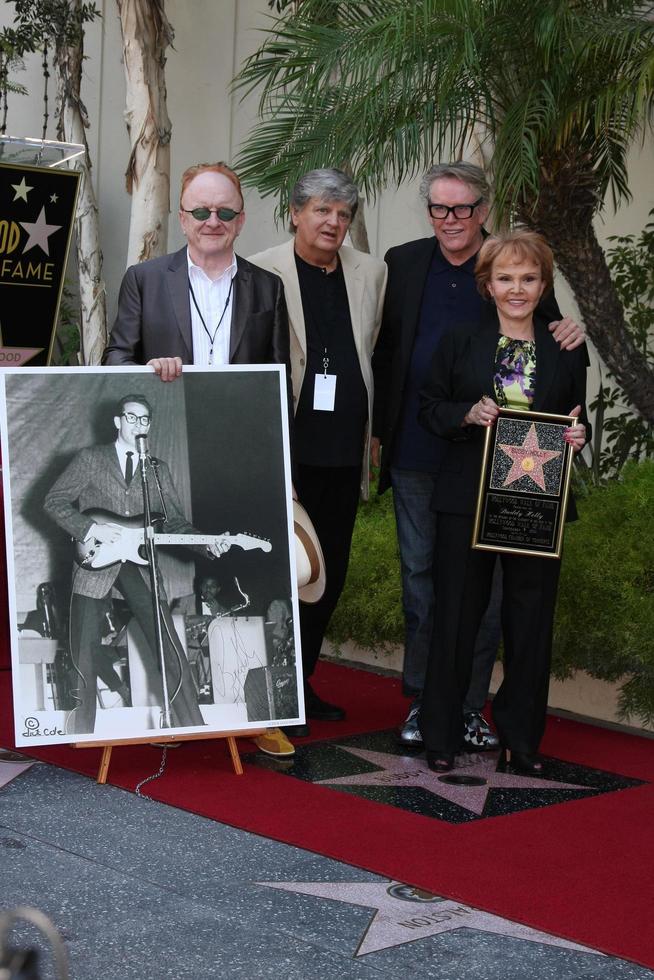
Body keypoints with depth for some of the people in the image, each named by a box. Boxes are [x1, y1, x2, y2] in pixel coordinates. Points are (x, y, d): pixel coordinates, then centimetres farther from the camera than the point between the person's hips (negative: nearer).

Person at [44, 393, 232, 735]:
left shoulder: (158, 470, 15)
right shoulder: (90, 459, 4)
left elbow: (175, 521, 11)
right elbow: (54, 501, -1)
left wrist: (208, 542, -7)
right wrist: (91, 529, -13)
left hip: (137, 564, 2)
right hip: (95, 563, -2)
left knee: (169, 647, -6)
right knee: (84, 652, 0)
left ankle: (193, 729, -2)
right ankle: (81, 735, 13)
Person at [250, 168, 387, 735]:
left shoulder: (372, 273, 10)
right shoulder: (262, 273, -4)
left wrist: (377, 430, 14)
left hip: (344, 453, 5)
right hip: (287, 450, -5)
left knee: (331, 572, 11)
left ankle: (302, 683, 25)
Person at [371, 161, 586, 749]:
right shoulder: (403, 264, 6)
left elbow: (547, 346, 7)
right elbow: (384, 352, 10)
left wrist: (571, 338, -17)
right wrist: (379, 431, 6)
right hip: (415, 453, 2)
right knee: (418, 574, 10)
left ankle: (470, 706, 14)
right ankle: (421, 700, 22)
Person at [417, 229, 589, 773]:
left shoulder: (566, 348, 7)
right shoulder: (460, 340, 3)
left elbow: (578, 421, 14)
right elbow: (429, 409, 5)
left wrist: (578, 434, -9)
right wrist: (468, 415, -14)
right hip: (467, 499, -1)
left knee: (531, 620, 5)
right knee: (457, 613, 4)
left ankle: (521, 737, 19)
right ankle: (442, 734, 16)